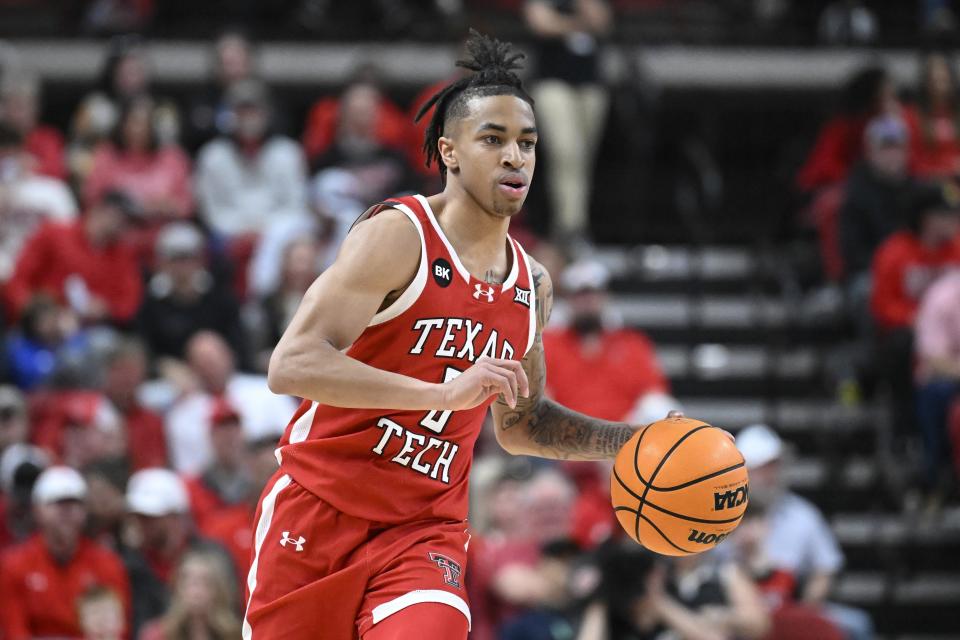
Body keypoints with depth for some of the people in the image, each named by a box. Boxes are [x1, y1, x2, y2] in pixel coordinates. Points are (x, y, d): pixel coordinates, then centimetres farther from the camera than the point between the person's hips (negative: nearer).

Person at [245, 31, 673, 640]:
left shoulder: (532, 286, 9)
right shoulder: (398, 236, -13)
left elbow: (519, 423, 25)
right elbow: (291, 366, -25)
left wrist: (634, 441, 11)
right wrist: (447, 392, -32)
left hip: (424, 530, 4)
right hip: (319, 506, -4)